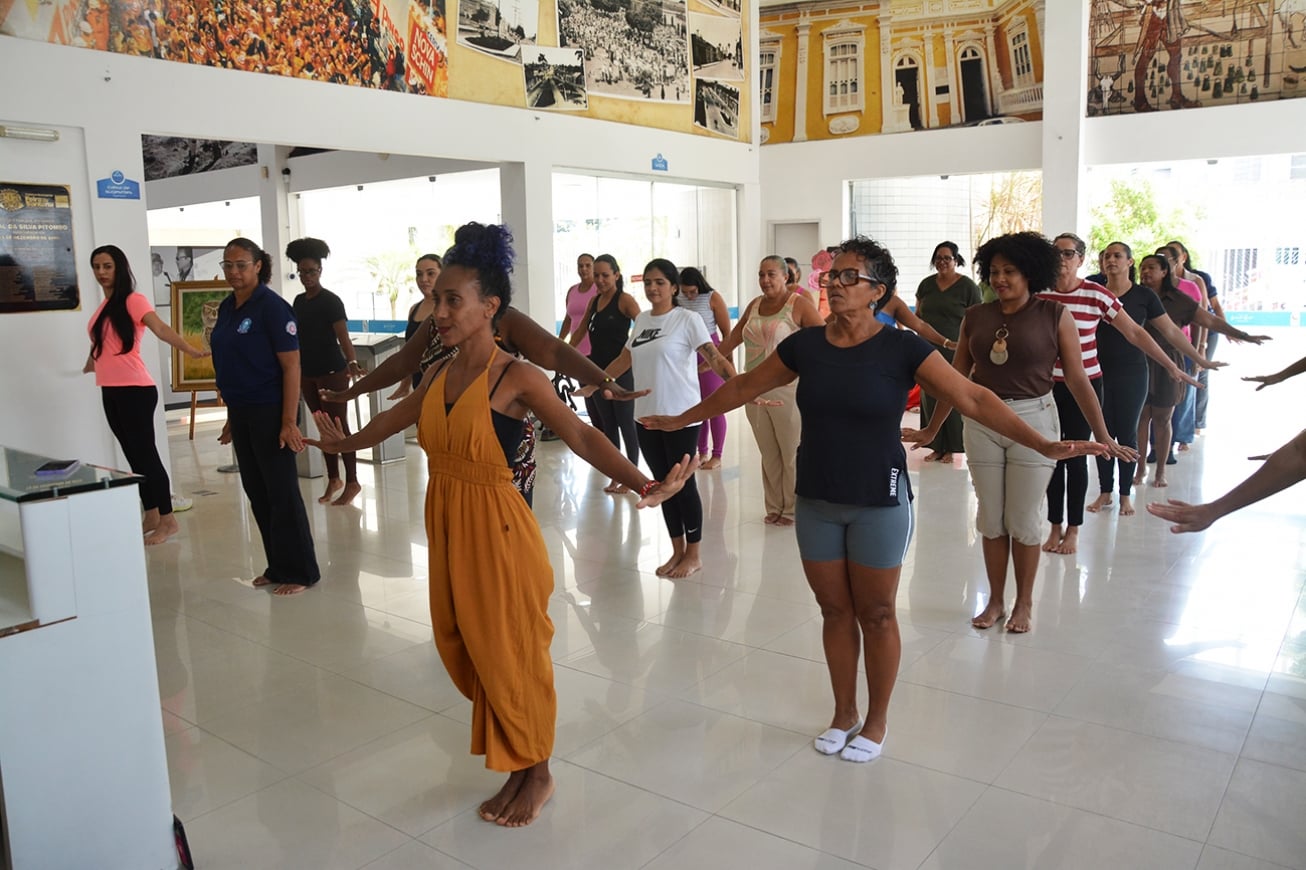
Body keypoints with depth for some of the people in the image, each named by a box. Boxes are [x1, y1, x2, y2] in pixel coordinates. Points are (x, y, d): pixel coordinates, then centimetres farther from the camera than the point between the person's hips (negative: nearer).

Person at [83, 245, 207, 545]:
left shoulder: (133, 300, -8)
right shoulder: (103, 306, 14)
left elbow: (161, 329, -23)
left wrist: (192, 351, -37)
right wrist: (88, 366, 45)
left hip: (135, 390, -8)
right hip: (110, 392, 8)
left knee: (145, 454, -4)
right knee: (134, 455, 12)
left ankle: (168, 520, 3)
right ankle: (151, 516, 21)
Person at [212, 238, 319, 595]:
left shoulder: (272, 307, -13)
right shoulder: (227, 308, 10)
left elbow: (291, 367, -16)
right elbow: (230, 365, 16)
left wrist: (289, 422, -21)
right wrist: (231, 417, 16)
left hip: (270, 413, -8)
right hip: (241, 414, 8)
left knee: (281, 492, -1)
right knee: (256, 492, 13)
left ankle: (299, 572, 9)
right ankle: (277, 566, 25)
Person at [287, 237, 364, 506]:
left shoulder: (331, 301, -11)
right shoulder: (298, 301, 9)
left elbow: (343, 337, -20)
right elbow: (296, 338, 16)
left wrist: (352, 362, -37)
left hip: (332, 372, -7)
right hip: (307, 374, 7)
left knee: (339, 426, -3)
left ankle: (352, 482, 4)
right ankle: (333, 479, 20)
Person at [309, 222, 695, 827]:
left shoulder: (516, 379, -14)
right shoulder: (439, 374, 5)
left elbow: (582, 438, -21)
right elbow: (395, 419, 24)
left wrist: (643, 486, -34)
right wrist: (346, 443, 41)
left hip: (495, 527, -7)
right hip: (446, 525, 7)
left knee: (509, 653, 5)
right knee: (461, 647, 14)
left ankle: (536, 774, 28)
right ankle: (515, 762, 34)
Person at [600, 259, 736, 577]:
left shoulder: (687, 319, -8)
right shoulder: (641, 319, 10)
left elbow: (715, 358, -17)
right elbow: (624, 360, 21)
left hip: (680, 417, -6)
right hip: (647, 416, 6)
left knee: (684, 484, 2)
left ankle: (693, 555, 17)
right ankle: (677, 551, 24)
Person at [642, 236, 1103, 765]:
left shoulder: (903, 349, -12)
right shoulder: (804, 345, -1)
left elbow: (974, 399, -14)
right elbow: (743, 387, 10)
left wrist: (1043, 445, -21)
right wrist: (680, 420, 15)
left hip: (880, 504, -3)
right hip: (816, 502, 4)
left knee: (876, 614, 9)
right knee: (835, 610, 15)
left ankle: (876, 721, 29)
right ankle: (843, 713, 33)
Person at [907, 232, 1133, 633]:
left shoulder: (1055, 315, -5)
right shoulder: (974, 317, 3)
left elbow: (1077, 379, -4)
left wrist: (1102, 436, -6)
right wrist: (931, 431, 12)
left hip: (1033, 419, -3)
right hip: (981, 423, 3)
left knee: (1023, 520, 6)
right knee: (990, 518, 11)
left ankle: (1024, 603, 24)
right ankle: (995, 600, 26)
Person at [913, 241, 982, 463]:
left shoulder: (967, 286, -3)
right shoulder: (926, 284, 10)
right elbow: (918, 315, 20)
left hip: (956, 353, -4)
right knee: (930, 399, 4)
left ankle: (952, 448, 11)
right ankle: (936, 447, 14)